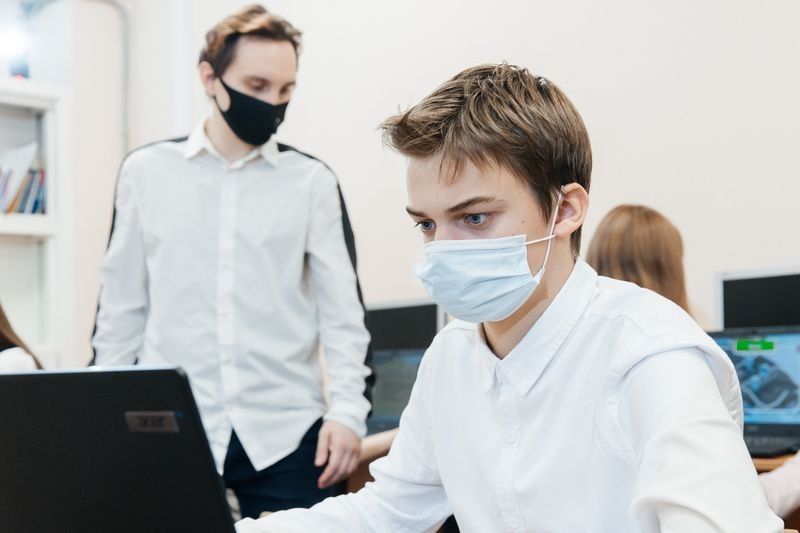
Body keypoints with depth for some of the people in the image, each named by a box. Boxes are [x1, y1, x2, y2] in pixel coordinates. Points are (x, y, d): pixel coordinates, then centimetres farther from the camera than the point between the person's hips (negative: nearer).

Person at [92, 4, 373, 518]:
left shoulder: (313, 181, 2)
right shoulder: (147, 171, 5)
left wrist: (347, 410, -10)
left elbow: (343, 311, 1)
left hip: (286, 433, 0)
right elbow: (123, 308, 9)